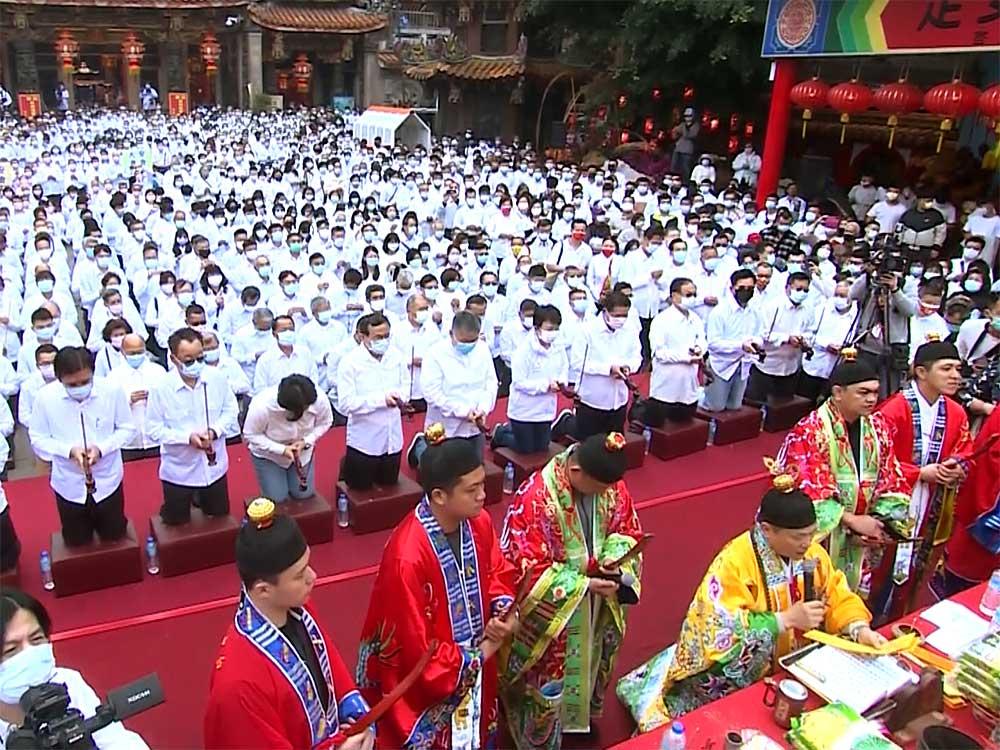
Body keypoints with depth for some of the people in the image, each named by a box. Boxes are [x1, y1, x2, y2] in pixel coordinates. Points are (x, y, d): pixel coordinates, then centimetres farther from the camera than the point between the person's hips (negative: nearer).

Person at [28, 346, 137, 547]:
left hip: (107, 481, 0)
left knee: (114, 537, 21)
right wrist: (69, 450, -24)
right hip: (69, 485, 0)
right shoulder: (45, 397, -18)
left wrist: (102, 447, -24)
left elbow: (127, 429, -7)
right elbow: (37, 438, -7)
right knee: (77, 543, 19)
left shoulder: (112, 390, -20)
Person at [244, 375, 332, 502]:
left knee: (304, 494, 5)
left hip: (301, 450, 3)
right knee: (277, 498, -2)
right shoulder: (262, 406, -39)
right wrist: (281, 450, -30)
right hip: (268, 454, -2)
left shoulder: (320, 400, -32)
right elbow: (251, 435, -22)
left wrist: (306, 441, -25)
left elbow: (325, 423, -10)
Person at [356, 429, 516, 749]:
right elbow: (416, 648, -25)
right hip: (428, 684, -6)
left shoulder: (478, 522, -13)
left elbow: (498, 571, 5)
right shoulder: (408, 556, -34)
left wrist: (504, 610, -14)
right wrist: (478, 656, -13)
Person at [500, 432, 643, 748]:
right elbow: (528, 568, -26)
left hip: (597, 607, 6)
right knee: (550, 678, 15)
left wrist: (614, 557, -19)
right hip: (552, 610, -5)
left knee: (591, 663, 27)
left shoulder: (611, 485, -13)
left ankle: (580, 714, 56)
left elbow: (628, 530, 2)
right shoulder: (536, 497, -31)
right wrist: (583, 585, -27)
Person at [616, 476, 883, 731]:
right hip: (743, 672, -5)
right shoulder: (734, 561, -25)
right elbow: (718, 628, -29)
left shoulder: (812, 553, -5)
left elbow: (838, 597, 4)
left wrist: (860, 629, -15)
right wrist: (786, 619, -31)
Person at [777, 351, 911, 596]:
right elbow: (807, 492, -20)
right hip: (817, 536, -6)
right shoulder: (810, 431, -17)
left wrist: (878, 522, -9)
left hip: (859, 541, 6)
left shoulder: (878, 427, 2)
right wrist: (853, 520, -20)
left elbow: (893, 483, 6)